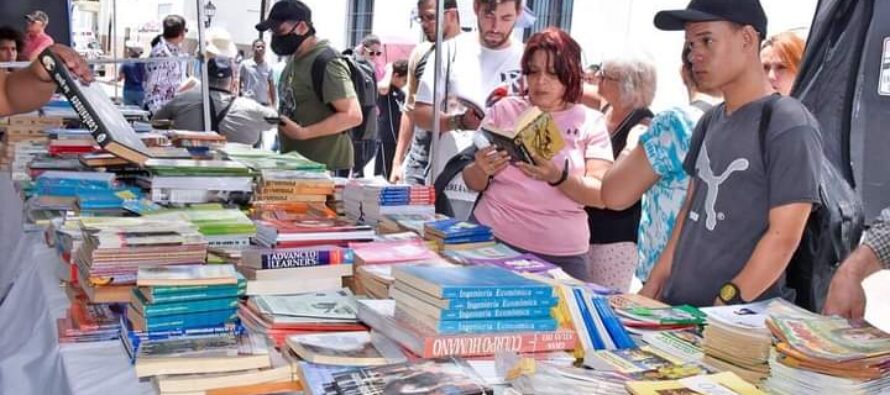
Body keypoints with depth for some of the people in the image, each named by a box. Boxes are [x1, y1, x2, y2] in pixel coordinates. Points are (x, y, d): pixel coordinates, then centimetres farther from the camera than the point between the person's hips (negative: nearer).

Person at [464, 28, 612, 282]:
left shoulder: (589, 122, 3)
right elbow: (472, 183, 7)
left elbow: (602, 195, -6)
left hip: (561, 255, 0)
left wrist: (558, 177, -24)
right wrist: (482, 169, -16)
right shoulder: (504, 110, 5)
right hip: (492, 239, 1)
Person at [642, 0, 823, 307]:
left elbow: (783, 237, -16)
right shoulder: (710, 122, 8)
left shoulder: (789, 126, -13)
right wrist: (654, 284, 9)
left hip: (742, 318, -7)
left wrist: (726, 307, -18)